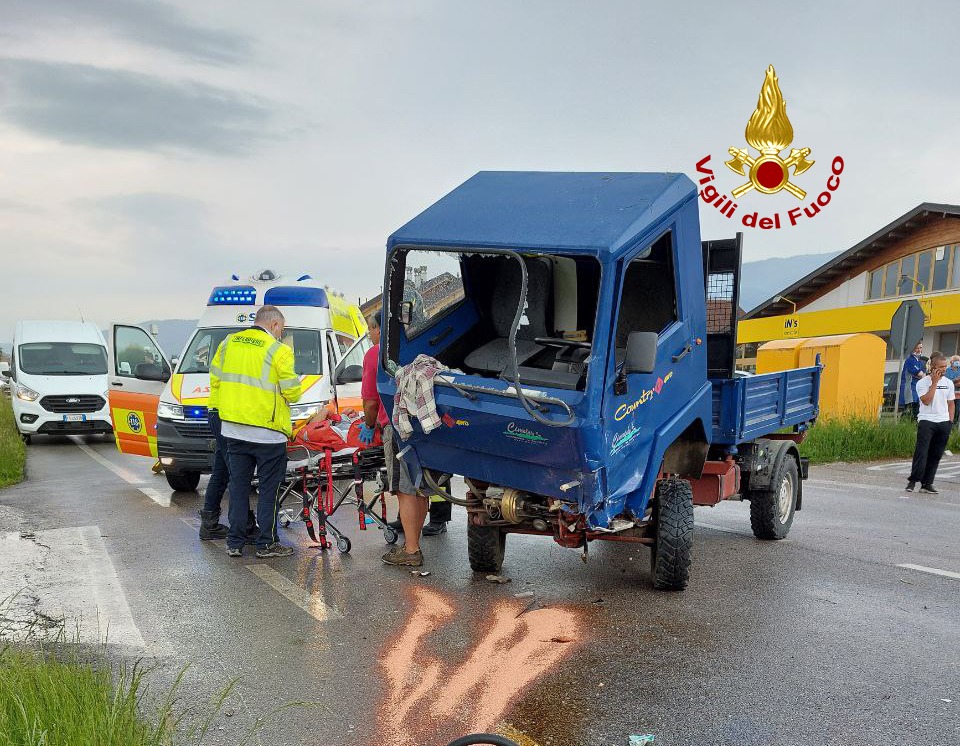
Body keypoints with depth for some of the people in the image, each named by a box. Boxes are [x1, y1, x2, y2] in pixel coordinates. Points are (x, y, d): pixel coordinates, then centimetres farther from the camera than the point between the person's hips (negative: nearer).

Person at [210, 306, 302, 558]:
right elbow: (292, 392, -10)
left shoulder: (228, 343, 7)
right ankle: (267, 544, 11)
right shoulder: (279, 351, -11)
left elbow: (215, 379, 11)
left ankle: (235, 542, 19)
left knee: (238, 485, 14)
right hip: (267, 433, -5)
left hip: (233, 430, 6)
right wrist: (294, 390, 12)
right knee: (269, 488, 6)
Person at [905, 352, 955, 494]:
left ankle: (927, 484, 9)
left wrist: (950, 420, 8)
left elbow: (951, 403, 18)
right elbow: (926, 401, -16)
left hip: (943, 422, 4)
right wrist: (934, 383, -13)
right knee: (921, 452, -12)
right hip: (926, 421, -4)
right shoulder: (922, 383, -3)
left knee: (936, 455, 4)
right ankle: (913, 481, -7)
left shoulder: (948, 383, 11)